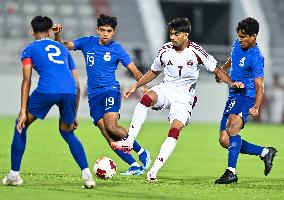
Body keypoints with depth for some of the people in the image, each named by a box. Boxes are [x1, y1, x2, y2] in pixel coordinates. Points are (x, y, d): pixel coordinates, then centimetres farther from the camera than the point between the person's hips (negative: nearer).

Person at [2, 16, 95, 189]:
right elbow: (77, 85, 30)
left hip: (46, 90, -4)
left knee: (21, 125, 19)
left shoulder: (29, 49, 21)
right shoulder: (63, 49, 33)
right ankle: (87, 176, 8)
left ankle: (14, 175, 17)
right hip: (70, 92, 4)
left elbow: (27, 80, 7)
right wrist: (74, 115, 35)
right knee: (67, 133, 25)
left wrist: (23, 111, 3)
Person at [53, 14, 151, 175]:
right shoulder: (87, 43, 8)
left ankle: (142, 152, -9)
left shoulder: (117, 49, 0)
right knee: (108, 135, -8)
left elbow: (134, 70, 2)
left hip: (110, 91, -4)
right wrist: (57, 34, -15)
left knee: (111, 127, -25)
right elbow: (63, 45, 6)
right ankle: (134, 166, -7)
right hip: (94, 95, 4)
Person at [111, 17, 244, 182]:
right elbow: (154, 72, 17)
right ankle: (129, 142, -34)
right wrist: (136, 86, 11)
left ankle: (154, 171, -24)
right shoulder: (165, 51, 0)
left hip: (184, 97, -2)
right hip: (166, 89, 3)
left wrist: (231, 83, -17)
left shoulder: (196, 52, -9)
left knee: (175, 129, -23)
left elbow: (216, 70, -2)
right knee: (147, 98, -31)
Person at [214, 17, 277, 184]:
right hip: (233, 96, 9)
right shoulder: (238, 44, 7)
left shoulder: (256, 58, -17)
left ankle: (231, 172, -35)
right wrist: (222, 69, 42)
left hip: (246, 97, -9)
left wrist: (256, 107, -35)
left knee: (232, 129, -31)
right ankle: (265, 152, 16)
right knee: (225, 141, 3)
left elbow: (259, 86, -22)